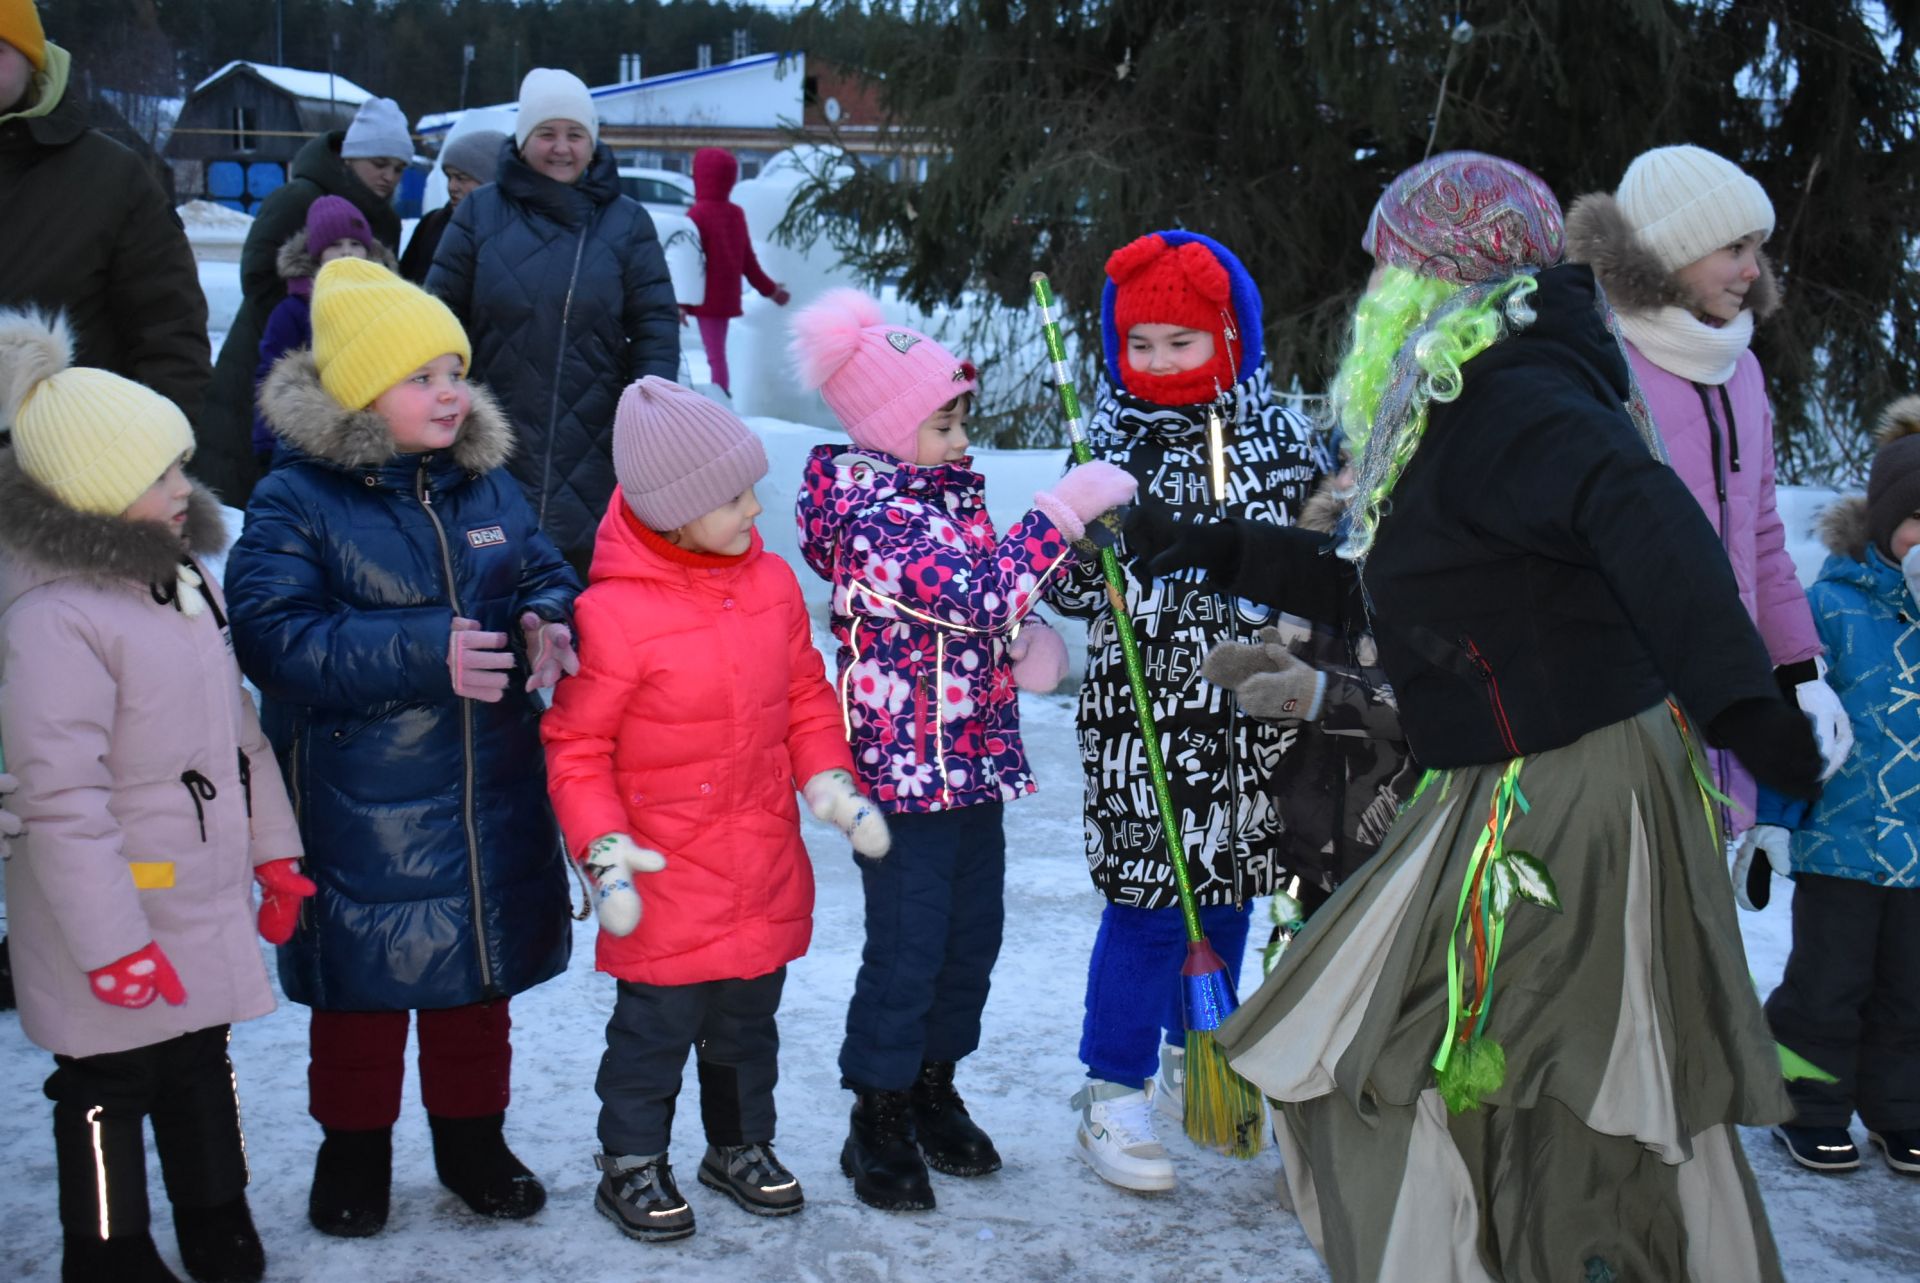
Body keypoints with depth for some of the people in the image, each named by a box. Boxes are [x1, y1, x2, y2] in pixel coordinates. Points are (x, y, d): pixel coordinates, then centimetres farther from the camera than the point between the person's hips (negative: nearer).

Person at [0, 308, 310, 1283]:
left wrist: (274, 852, 16)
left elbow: (237, 727, 14)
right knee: (107, 1088, 8)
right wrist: (112, 941, -22)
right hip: (115, 912, -9)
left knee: (201, 1065, 22)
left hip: (207, 896, 9)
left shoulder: (180, 576, 6)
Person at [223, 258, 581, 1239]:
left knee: (480, 972, 17)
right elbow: (273, 636, -21)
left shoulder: (487, 486, 5)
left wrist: (546, 621, -13)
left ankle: (472, 1135, 36)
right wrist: (426, 653, -29)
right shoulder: (295, 503, -11)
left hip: (491, 798, 5)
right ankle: (354, 1148, 31)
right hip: (360, 807, -4)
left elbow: (546, 576, 13)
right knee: (363, 980, 9)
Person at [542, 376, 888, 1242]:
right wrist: (602, 845, -20)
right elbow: (575, 747, -12)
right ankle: (632, 1163, 26)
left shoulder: (773, 584, -1)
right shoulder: (613, 614, -19)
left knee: (748, 1023, 20)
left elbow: (806, 695, 11)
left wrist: (830, 780, -1)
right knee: (656, 1026, 6)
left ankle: (742, 1144, 39)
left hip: (766, 875, 6)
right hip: (666, 881, -5)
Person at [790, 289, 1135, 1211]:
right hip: (905, 768, -9)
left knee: (973, 936, 17)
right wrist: (1064, 510, -26)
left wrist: (1019, 633, 0)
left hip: (974, 758, 9)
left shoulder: (948, 488, 9)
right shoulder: (873, 518, -20)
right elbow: (977, 596, -30)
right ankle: (878, 1124, 16)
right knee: (906, 949, 0)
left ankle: (933, 1090, 34)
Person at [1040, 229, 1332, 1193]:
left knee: (1231, 884, 15)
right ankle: (1112, 1095, 10)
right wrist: (1087, 543, -25)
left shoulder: (1279, 434, 3)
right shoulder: (1113, 445, -5)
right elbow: (1064, 586, -5)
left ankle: (1195, 1059, 35)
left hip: (1254, 709, 4)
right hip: (1146, 712, -4)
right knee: (1148, 898, -3)